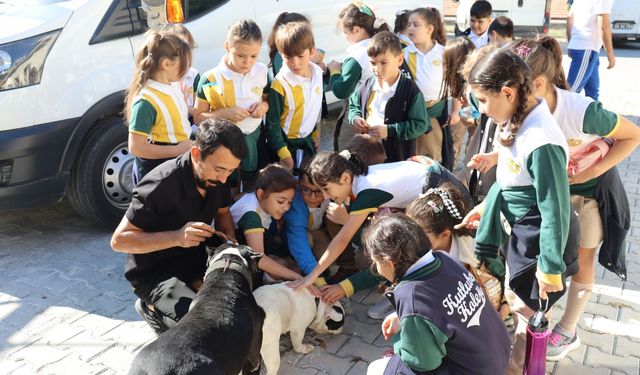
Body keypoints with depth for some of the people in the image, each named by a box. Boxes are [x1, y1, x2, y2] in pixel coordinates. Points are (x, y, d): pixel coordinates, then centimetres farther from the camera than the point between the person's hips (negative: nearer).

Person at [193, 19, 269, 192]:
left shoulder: (261, 72, -5)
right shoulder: (211, 80, -16)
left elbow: (268, 99, 12)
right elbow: (198, 117, -9)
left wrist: (264, 105, -11)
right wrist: (224, 113, -24)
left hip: (255, 140, 3)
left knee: (255, 189, 19)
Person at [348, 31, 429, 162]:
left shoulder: (411, 90, -15)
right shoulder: (367, 85, 1)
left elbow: (420, 125, -16)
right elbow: (354, 105, 19)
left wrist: (390, 130, -23)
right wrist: (355, 118, -5)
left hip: (398, 157, -5)